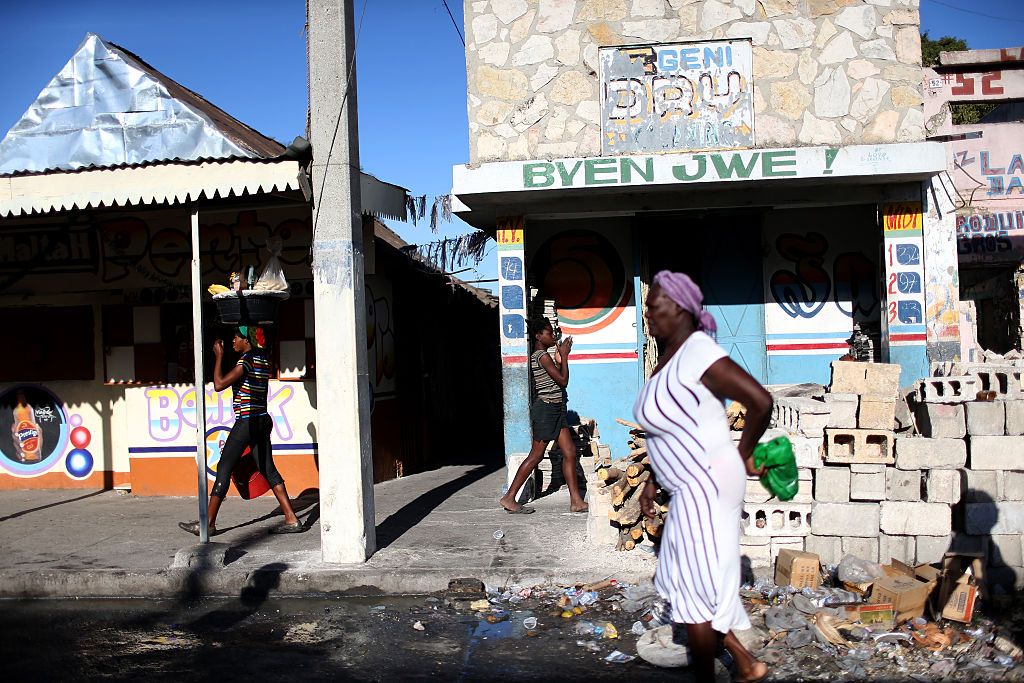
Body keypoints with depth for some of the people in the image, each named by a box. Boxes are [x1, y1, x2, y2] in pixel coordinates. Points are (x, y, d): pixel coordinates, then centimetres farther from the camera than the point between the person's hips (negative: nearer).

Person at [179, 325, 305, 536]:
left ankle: (209, 524, 6)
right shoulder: (263, 361, 14)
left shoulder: (246, 360, -13)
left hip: (246, 422, -9)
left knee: (224, 469, 0)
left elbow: (219, 384, -17)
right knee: (268, 470, 8)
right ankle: (292, 520, 3)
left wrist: (218, 357, -8)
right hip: (262, 420, 9)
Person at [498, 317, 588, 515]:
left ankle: (576, 501, 7)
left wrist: (559, 359, 14)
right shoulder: (542, 356, -14)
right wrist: (564, 356, -6)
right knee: (536, 456, -4)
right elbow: (563, 381, -14)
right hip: (545, 409, -10)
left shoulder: (539, 356, 16)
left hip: (556, 409, 10)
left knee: (570, 452, 5)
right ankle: (509, 498, 4)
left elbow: (557, 382, 20)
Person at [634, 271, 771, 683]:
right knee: (685, 582, 17)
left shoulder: (697, 354, -20)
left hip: (705, 486, -10)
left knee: (693, 591, 2)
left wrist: (743, 455, -11)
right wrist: (653, 481, 14)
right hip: (690, 487, 10)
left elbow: (761, 402, -24)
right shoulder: (668, 356, 9)